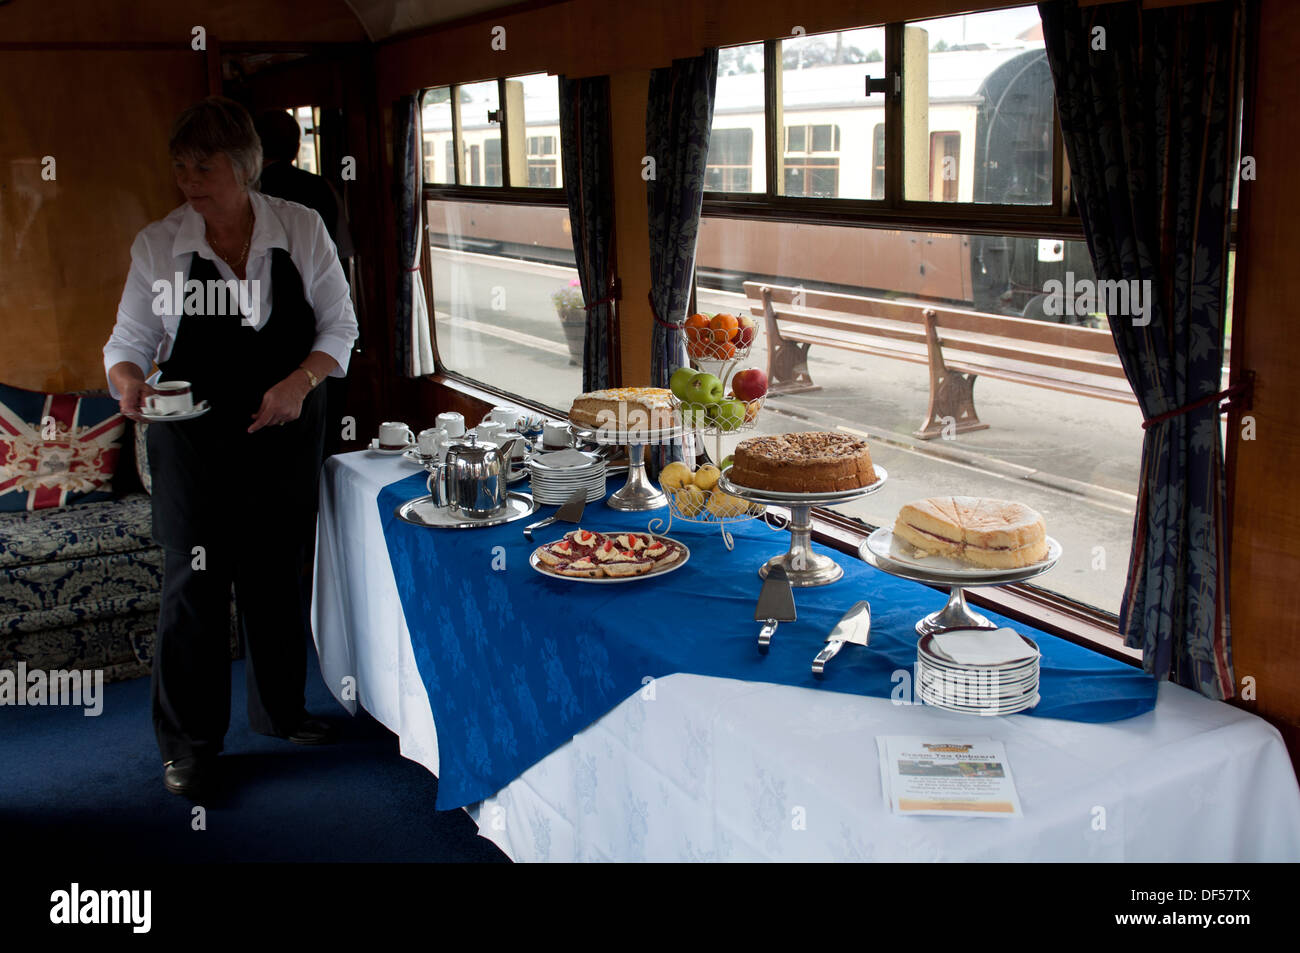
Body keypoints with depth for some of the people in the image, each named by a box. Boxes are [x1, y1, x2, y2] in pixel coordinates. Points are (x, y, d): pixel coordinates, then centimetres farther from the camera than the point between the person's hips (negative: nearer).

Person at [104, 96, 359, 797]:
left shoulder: (301, 229, -2)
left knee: (276, 575, 11)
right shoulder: (157, 245, -1)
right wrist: (128, 380, -19)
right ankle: (189, 743, 13)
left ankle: (281, 711, 32)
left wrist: (300, 382, -15)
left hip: (284, 433, 1)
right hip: (193, 438, -1)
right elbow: (129, 339, 3)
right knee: (194, 580, -2)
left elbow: (339, 326, 2)